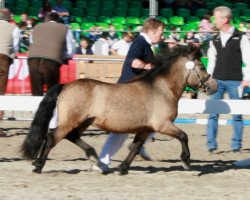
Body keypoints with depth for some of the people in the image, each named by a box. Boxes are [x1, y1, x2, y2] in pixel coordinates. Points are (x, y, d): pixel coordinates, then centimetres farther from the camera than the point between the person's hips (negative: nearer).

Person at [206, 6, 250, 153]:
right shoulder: (215, 40, 11)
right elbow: (212, 61, 15)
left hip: (235, 81, -3)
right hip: (217, 80, 3)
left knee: (237, 114, 2)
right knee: (213, 113, -3)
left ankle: (236, 145, 9)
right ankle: (212, 144, -1)